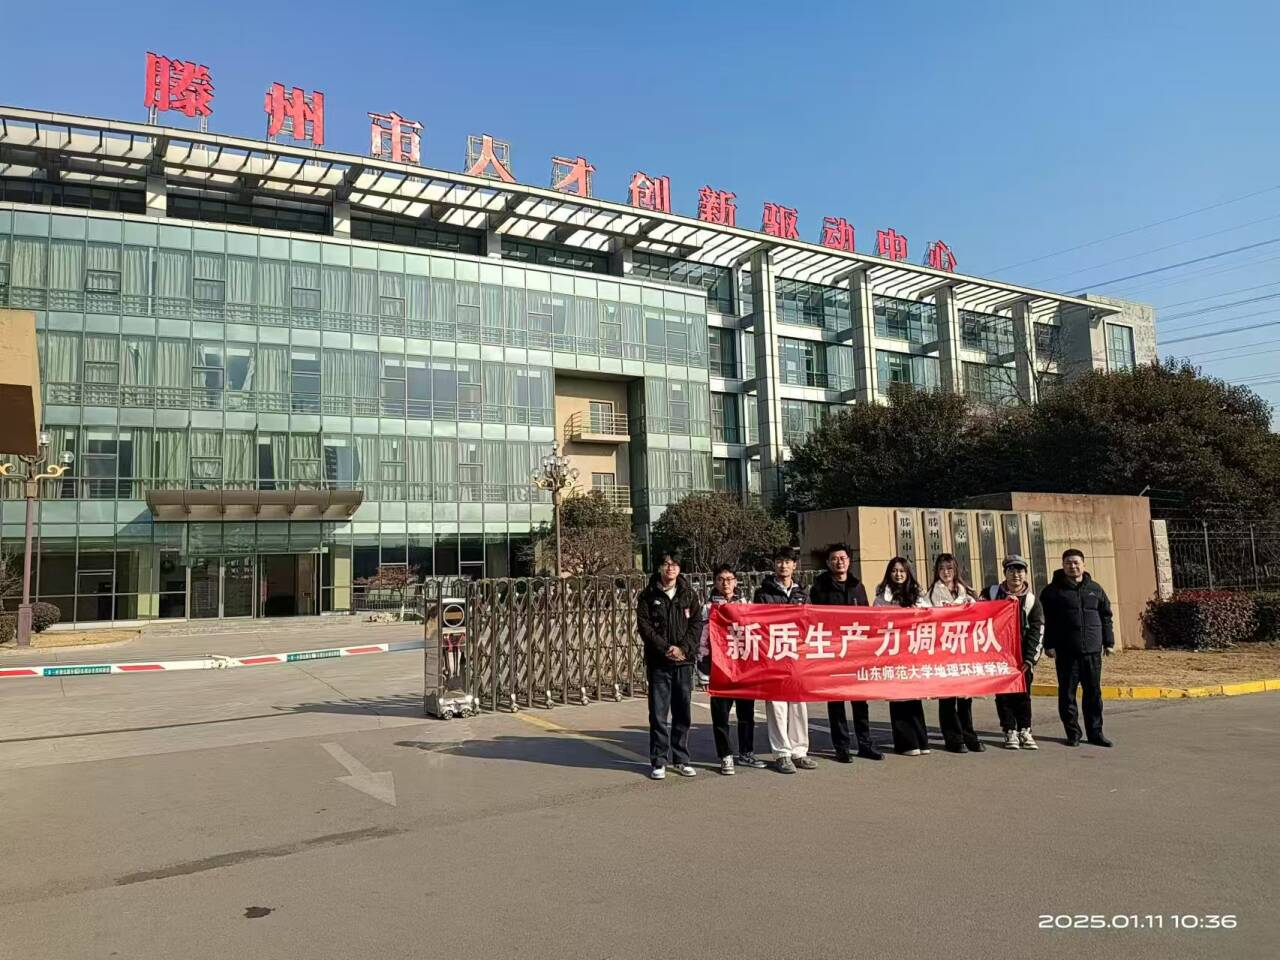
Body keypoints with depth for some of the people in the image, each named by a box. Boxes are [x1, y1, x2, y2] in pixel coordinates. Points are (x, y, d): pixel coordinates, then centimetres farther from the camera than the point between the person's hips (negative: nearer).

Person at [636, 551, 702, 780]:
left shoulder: (688, 594, 8)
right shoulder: (648, 595, 2)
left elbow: (697, 622, 2)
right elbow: (644, 626, -5)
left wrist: (683, 648, -11)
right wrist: (666, 648, -14)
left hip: (684, 661, 2)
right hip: (658, 662, -2)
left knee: (683, 713, 8)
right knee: (658, 714, 0)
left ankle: (681, 759, 20)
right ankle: (659, 762, 9)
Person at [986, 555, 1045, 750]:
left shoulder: (1032, 599, 1)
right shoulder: (992, 593, 3)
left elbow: (1037, 631, -3)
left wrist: (1029, 659, -10)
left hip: (1022, 654, 0)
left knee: (1023, 693, 1)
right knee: (1003, 694, 1)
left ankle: (1024, 731, 11)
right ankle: (1010, 732, 8)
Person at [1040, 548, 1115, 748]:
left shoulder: (1095, 589, 11)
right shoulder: (1053, 590, 0)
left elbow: (1106, 616, 16)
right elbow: (1045, 620, -4)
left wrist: (1108, 642, 11)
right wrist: (1049, 645, -9)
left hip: (1092, 649, 3)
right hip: (1066, 651, -3)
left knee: (1094, 692, 8)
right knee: (1067, 692, 2)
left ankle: (1095, 732, 18)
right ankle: (1073, 733, 11)